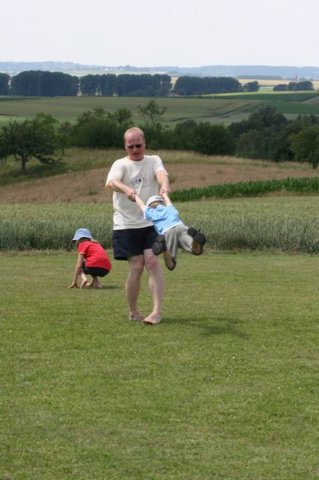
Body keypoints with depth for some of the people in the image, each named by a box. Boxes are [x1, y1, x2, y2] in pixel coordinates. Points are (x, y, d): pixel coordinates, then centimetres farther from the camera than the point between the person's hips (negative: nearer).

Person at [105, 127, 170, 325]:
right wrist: (126, 189, -43)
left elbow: (161, 174, -15)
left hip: (152, 221, 1)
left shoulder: (154, 160, 8)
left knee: (152, 262, -12)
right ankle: (134, 311, 13)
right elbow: (111, 182, -20)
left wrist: (165, 184, -40)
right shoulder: (120, 164, 2)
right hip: (127, 224, -1)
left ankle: (157, 311, -15)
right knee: (136, 266, -3)